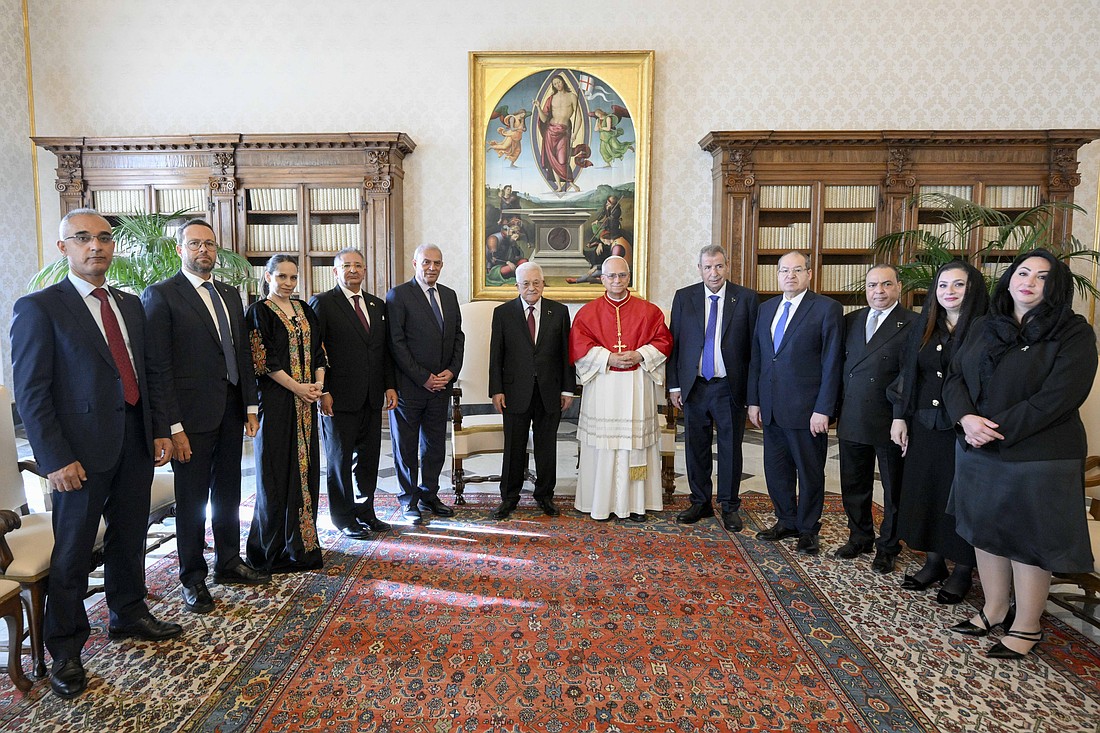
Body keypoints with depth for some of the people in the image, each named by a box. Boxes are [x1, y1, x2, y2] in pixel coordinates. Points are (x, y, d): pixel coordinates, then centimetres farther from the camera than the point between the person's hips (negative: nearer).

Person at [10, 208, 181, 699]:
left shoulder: (131, 305, 12)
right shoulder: (39, 308, -7)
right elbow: (31, 392, -11)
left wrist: (160, 431, 8)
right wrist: (55, 459, -15)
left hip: (136, 444, 6)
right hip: (82, 452, -5)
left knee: (130, 537, 18)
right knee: (72, 551, 7)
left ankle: (128, 615, 38)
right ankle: (66, 649, 24)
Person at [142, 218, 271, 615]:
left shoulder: (230, 294, 13)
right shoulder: (161, 294, -8)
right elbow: (158, 366, -13)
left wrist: (251, 405, 9)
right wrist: (173, 426, -16)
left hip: (231, 413, 6)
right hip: (193, 417, -6)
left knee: (228, 493, 16)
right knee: (192, 500, 7)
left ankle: (228, 562, 32)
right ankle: (192, 578, 22)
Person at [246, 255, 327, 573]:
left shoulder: (305, 310, 15)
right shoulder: (259, 312, -3)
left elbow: (318, 352, 13)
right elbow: (263, 359, -11)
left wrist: (318, 383, -4)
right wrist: (297, 387, -15)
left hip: (306, 400, 6)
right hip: (276, 400, -6)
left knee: (306, 466, 9)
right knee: (277, 470, -1)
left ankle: (303, 539, 20)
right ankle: (275, 548, 11)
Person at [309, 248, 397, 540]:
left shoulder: (377, 305, 13)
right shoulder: (322, 303, -4)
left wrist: (390, 385, 7)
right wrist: (322, 391, -14)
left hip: (372, 398, 5)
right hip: (339, 398, -5)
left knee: (369, 458, 12)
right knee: (340, 459, 7)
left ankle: (365, 513, 27)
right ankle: (344, 519, 20)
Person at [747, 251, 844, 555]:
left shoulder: (827, 308, -6)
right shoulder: (767, 308, 11)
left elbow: (832, 363, -10)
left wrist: (823, 410, -14)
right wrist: (754, 400, 8)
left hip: (806, 409, -5)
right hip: (771, 408, 5)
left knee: (810, 473, 8)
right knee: (776, 469, 13)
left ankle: (808, 529, 24)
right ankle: (786, 522, 31)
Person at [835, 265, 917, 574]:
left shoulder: (913, 325, -9)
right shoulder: (851, 321, 8)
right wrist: (837, 409, 3)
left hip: (889, 422, -5)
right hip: (852, 420, 5)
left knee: (893, 490, 12)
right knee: (854, 486, 17)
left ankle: (888, 547, 28)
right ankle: (860, 537, 35)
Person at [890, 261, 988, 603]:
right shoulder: (922, 328, 8)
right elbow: (907, 375, 11)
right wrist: (900, 417, 6)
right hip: (924, 426, 5)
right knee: (924, 491, 11)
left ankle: (962, 570, 21)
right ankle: (933, 562, 27)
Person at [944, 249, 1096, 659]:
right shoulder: (984, 327, 9)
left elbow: (1056, 398, -18)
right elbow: (955, 378, 5)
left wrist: (996, 430, -18)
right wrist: (966, 418, -14)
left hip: (1037, 458, -5)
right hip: (977, 452, 6)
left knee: (1029, 541, 5)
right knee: (985, 531, 14)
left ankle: (1026, 627, 22)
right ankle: (994, 612, 31)